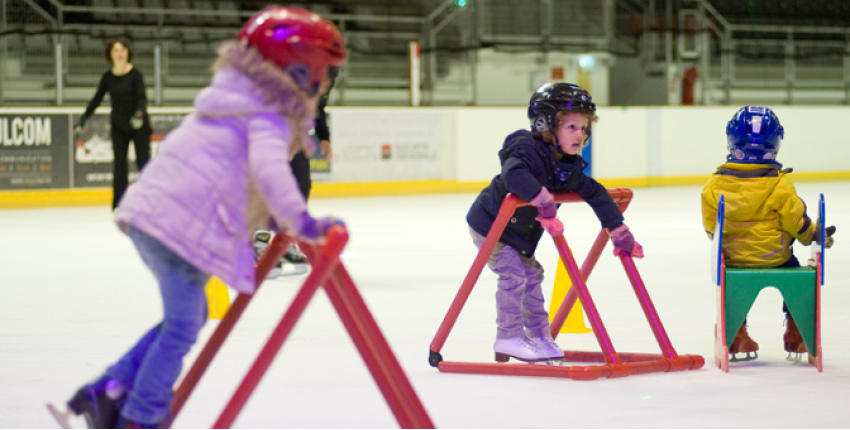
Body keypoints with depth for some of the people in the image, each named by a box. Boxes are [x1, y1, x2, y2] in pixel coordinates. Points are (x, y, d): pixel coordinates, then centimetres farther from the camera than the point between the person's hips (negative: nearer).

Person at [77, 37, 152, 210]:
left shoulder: (135, 74, -9)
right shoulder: (108, 77, 0)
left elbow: (142, 98, -17)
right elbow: (97, 99, 6)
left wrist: (139, 113, -35)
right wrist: (85, 117, -3)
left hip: (139, 125, -3)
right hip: (119, 126, 3)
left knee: (143, 161, -4)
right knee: (119, 164, -1)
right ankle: (119, 204, 3)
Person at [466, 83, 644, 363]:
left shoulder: (568, 167, -3)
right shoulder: (528, 150, -28)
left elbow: (596, 195, 3)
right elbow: (514, 175, -49)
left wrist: (621, 234, 3)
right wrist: (544, 203, -57)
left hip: (519, 232, 8)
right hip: (490, 224, -8)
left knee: (532, 275, 11)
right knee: (513, 275, -15)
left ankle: (539, 339, 22)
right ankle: (509, 339, -7)